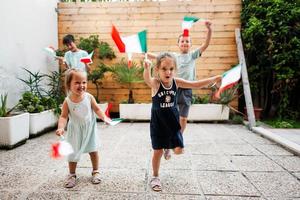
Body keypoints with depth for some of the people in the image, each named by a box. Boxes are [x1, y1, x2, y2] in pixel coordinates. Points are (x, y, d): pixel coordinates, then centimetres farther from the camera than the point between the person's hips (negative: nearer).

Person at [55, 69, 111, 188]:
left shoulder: (89, 97, -15)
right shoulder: (67, 101, -18)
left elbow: (97, 109, -7)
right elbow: (63, 116, -17)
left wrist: (104, 117, -21)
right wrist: (60, 128, -33)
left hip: (89, 129, 1)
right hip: (75, 131, 0)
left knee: (93, 150, 11)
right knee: (73, 153, 11)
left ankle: (95, 172, 32)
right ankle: (72, 175, 32)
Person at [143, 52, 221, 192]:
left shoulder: (176, 82, -9)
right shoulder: (155, 83, -20)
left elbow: (196, 85, -7)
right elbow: (147, 80, -43)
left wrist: (214, 79, -16)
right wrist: (147, 69, -65)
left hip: (172, 122, 3)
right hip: (158, 123, -3)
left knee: (178, 150, 1)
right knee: (158, 151, 5)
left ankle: (168, 146, 38)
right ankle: (155, 177, 28)